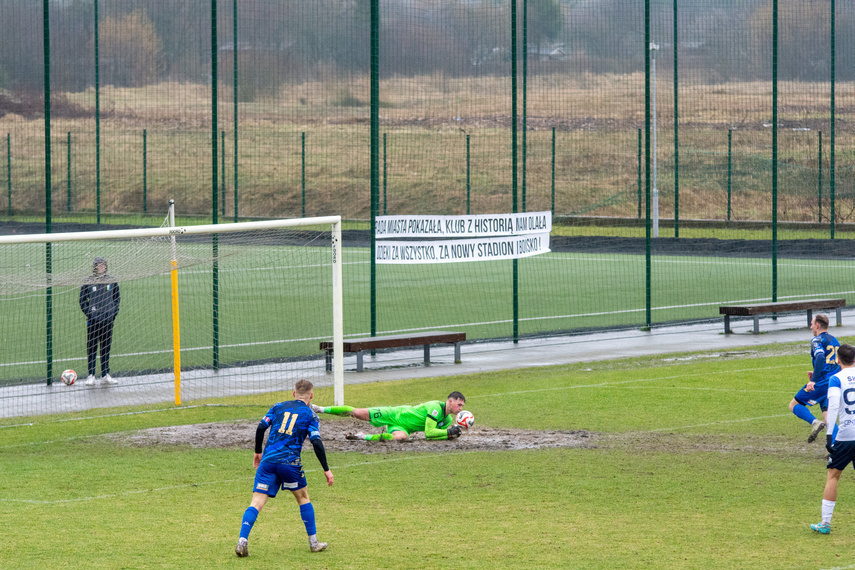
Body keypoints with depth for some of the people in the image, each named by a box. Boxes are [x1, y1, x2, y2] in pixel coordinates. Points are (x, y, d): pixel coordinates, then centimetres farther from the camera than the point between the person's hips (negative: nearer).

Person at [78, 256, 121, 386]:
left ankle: (105, 375, 12)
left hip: (108, 319, 3)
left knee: (106, 346, 7)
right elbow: (82, 300, 5)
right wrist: (88, 313, -6)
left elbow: (117, 297, 15)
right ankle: (91, 375, 1)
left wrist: (114, 312, 3)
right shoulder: (88, 282, 0)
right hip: (93, 320, -3)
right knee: (92, 347, -2)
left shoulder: (112, 281, 7)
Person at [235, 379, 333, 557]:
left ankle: (242, 541, -20)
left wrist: (258, 452, 19)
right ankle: (314, 543, 22)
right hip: (290, 461, -2)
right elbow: (316, 442, -2)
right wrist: (326, 469, 2)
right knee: (303, 498, 19)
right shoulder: (310, 415, 8)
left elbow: (261, 427, 6)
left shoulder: (278, 407, 16)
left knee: (257, 502, -3)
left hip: (268, 460, 2)